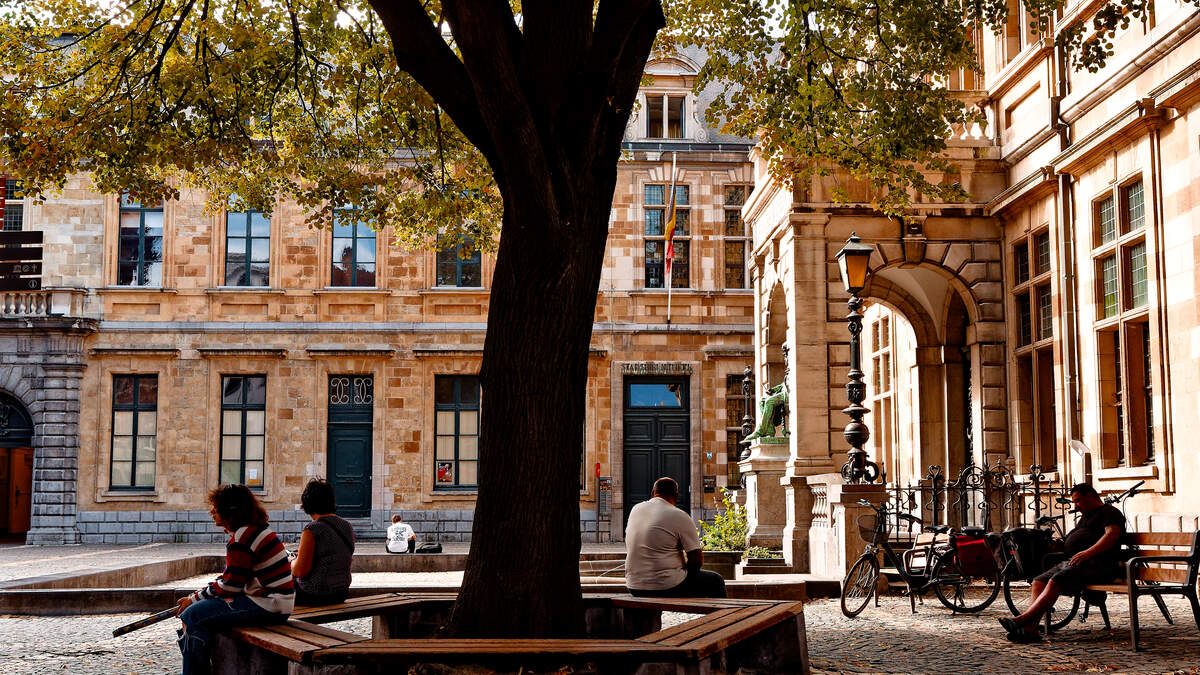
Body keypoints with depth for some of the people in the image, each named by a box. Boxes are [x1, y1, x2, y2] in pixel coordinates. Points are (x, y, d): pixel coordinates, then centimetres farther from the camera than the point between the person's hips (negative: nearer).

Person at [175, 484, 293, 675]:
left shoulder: (242, 537, -16)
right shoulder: (253, 530, 16)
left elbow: (230, 585, -15)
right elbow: (230, 576, 20)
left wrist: (195, 599, -3)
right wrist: (200, 594, 11)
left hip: (267, 607, -11)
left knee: (193, 615, -12)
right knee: (203, 610, 19)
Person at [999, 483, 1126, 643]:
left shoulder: (1109, 512, 3)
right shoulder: (1086, 517, 34)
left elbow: (1112, 534, -16)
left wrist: (1088, 552, -25)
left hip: (1098, 564, -10)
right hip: (1073, 561, 10)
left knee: (1056, 582, -29)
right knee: (1039, 582, -9)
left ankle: (1022, 620, -38)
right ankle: (1030, 628, -25)